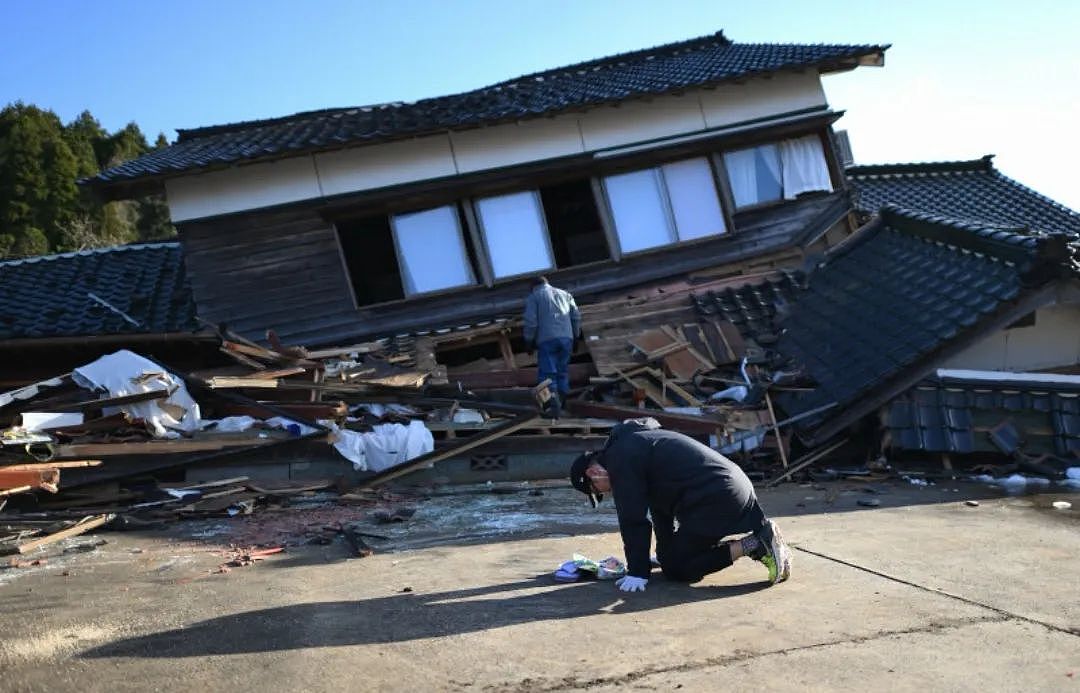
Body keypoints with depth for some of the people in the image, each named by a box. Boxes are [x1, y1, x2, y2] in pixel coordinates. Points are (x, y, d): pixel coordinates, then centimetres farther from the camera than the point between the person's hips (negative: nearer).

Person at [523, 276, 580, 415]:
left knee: (547, 372, -7)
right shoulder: (564, 294, 22)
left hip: (546, 340, -4)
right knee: (563, 371, 12)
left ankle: (552, 395, -26)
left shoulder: (533, 297, 10)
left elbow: (530, 322, -2)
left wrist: (529, 341, 7)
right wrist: (575, 336, 22)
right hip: (566, 338, 4)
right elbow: (576, 317, 15)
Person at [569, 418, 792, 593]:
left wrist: (637, 573, -6)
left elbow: (633, 520, -11)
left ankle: (751, 545, -9)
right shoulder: (635, 444, 24)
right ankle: (762, 535, 12)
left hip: (715, 499, -10)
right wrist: (664, 554, 36)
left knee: (675, 569, -3)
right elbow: (660, 506, 31)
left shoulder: (619, 459, -8)